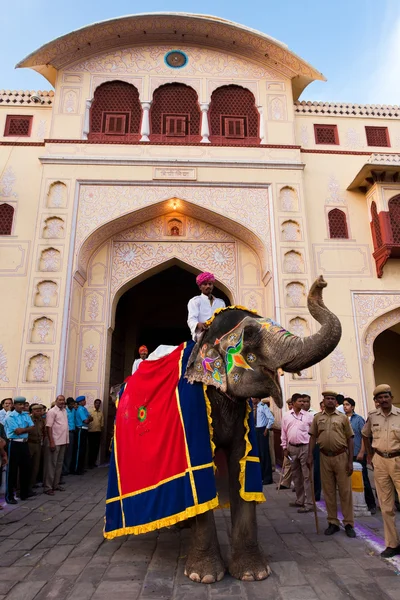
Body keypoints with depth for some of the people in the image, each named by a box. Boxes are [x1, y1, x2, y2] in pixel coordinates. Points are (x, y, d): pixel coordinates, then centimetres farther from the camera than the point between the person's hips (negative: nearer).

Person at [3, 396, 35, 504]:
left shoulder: (26, 415, 8)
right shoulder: (10, 416, -11)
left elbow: (32, 428, 0)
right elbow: (17, 431, -18)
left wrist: (22, 429, -14)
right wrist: (27, 428, -2)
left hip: (24, 443, 6)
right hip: (14, 444, -6)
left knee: (26, 468, 13)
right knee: (12, 470, 1)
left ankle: (25, 492, 27)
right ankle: (9, 496, 12)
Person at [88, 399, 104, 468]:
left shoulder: (101, 413, 9)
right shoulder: (90, 411, -3)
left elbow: (102, 423, 11)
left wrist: (101, 431, 8)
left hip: (98, 432, 4)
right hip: (91, 432, -4)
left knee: (96, 448, 7)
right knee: (91, 448, 0)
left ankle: (93, 462, 18)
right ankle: (90, 463, 9)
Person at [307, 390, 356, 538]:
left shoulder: (343, 417, 0)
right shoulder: (317, 417, 4)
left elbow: (350, 439, 1)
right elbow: (313, 437, 6)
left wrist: (350, 461, -4)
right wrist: (310, 456, -1)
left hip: (341, 456, -2)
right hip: (325, 457, 2)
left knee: (345, 491, 4)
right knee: (328, 491, 10)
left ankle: (349, 524, 16)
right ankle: (333, 522, 21)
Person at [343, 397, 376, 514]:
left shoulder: (359, 419, -4)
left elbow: (364, 436, -6)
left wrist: (361, 452, -12)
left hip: (358, 455, -4)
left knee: (363, 479, 2)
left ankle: (371, 504, 13)